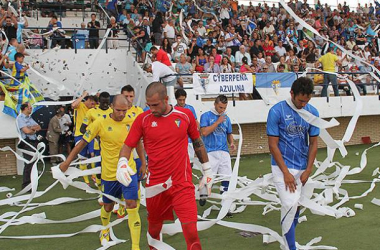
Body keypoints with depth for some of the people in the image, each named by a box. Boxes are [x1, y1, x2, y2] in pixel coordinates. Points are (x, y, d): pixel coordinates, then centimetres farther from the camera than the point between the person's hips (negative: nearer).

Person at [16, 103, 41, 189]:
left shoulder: (30, 118, 19)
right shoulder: (20, 118, -8)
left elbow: (39, 127, 10)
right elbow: (27, 131, -17)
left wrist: (31, 128, -9)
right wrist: (34, 130, 3)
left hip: (34, 142, 8)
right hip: (27, 143, -8)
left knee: (33, 163, 13)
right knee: (28, 164, -10)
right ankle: (25, 185, -5)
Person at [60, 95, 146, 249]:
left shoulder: (131, 122, -5)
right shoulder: (100, 123, -12)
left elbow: (137, 143, 12)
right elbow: (83, 143, -2)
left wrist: (143, 164, 15)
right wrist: (67, 162, 0)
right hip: (109, 173, 0)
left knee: (132, 206, -10)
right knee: (108, 206, 18)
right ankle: (105, 231, 50)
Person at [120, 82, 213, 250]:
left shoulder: (186, 115, -1)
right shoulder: (142, 119, -3)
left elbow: (198, 143, 11)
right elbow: (127, 146, 0)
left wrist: (207, 171, 13)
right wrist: (122, 163, -21)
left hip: (183, 183, -1)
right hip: (155, 184, 1)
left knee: (190, 229, -11)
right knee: (153, 228, 17)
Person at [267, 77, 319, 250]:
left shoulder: (312, 112, 1)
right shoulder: (276, 111, -12)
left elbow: (313, 143, 7)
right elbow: (273, 145, -11)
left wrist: (308, 171, 1)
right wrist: (286, 173, -13)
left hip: (302, 167, 4)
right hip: (282, 166, -4)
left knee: (294, 205, 10)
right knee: (290, 204, -14)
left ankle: (289, 234, 30)